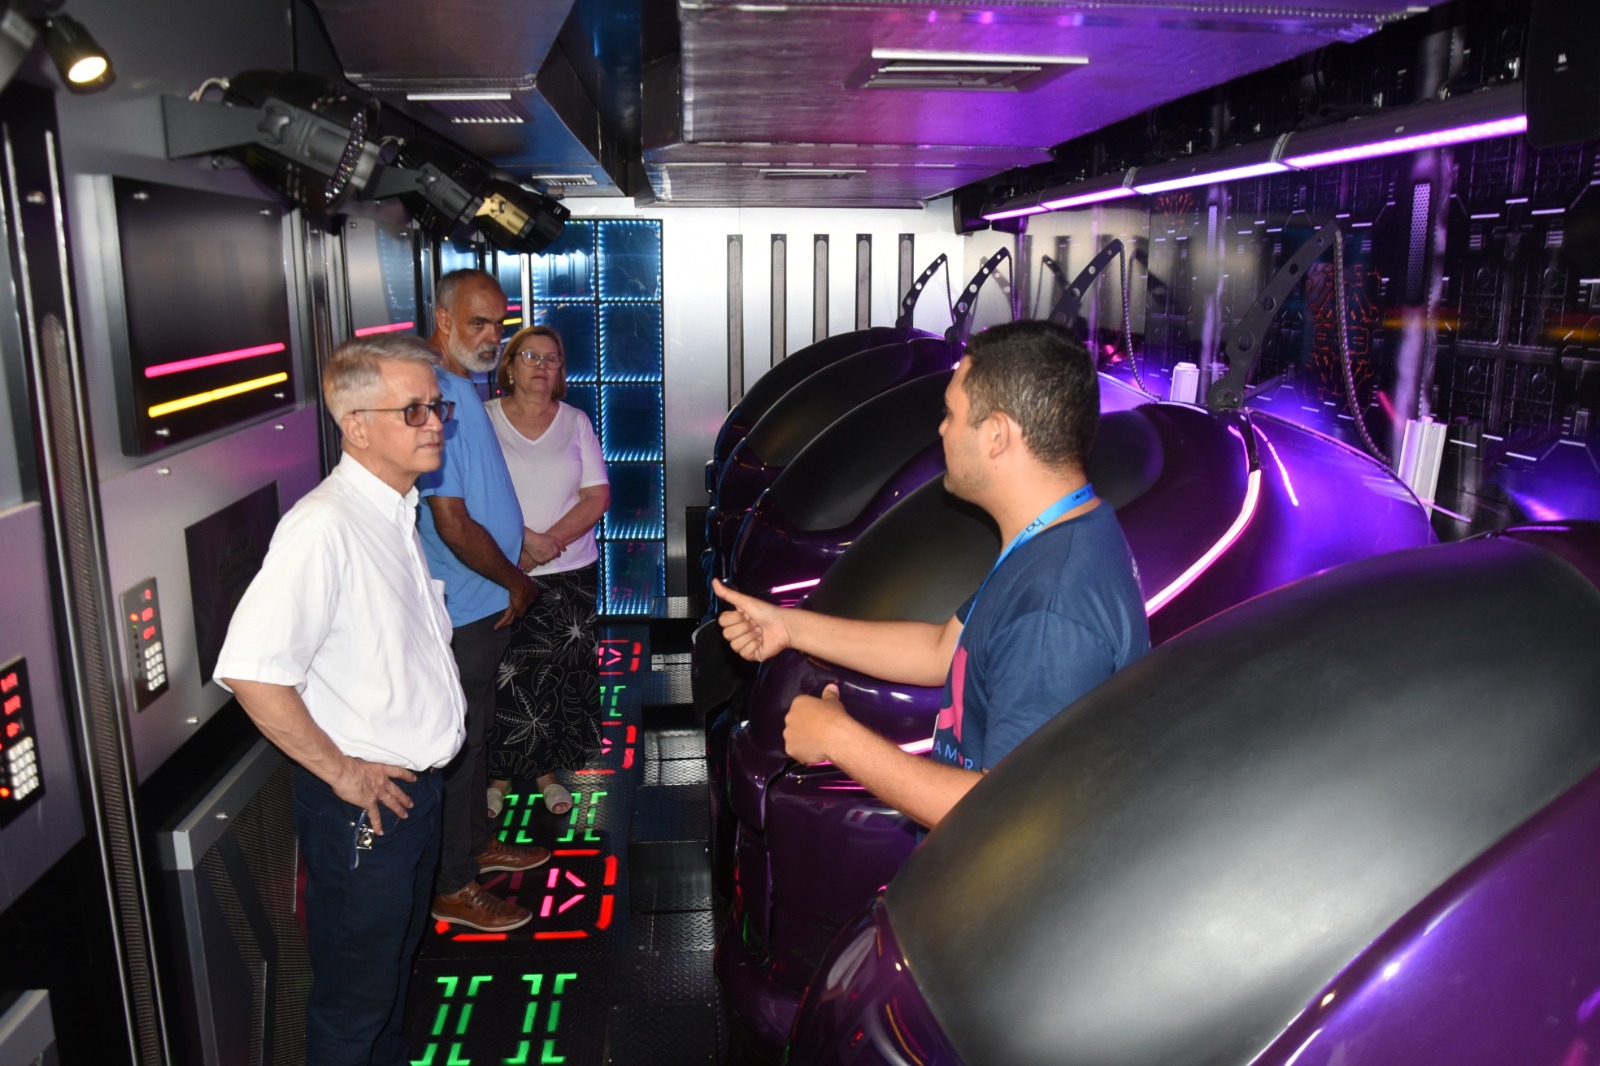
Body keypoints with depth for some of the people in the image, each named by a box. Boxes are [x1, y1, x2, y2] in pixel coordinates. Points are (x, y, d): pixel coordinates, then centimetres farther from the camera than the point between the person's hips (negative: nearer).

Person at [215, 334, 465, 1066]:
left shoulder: (397, 511, 6)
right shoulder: (325, 526, -24)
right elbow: (251, 673, -31)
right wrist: (341, 772, -22)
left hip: (416, 784, 9)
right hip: (362, 803, -9)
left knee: (398, 957, 27)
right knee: (356, 992, 11)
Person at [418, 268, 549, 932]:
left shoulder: (462, 388, 10)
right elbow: (452, 523, -25)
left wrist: (511, 580, 12)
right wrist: (516, 582, -11)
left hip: (481, 603, 10)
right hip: (462, 609, -10)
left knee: (475, 733, 22)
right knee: (458, 742, 3)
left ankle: (476, 843, 39)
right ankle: (453, 887, 18)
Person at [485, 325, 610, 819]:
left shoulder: (576, 422, 7)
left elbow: (598, 497, 0)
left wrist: (549, 543, -13)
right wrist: (525, 538, -18)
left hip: (569, 573, 2)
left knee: (559, 676, 7)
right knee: (503, 679, 1)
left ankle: (547, 770, 23)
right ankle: (499, 774, 18)